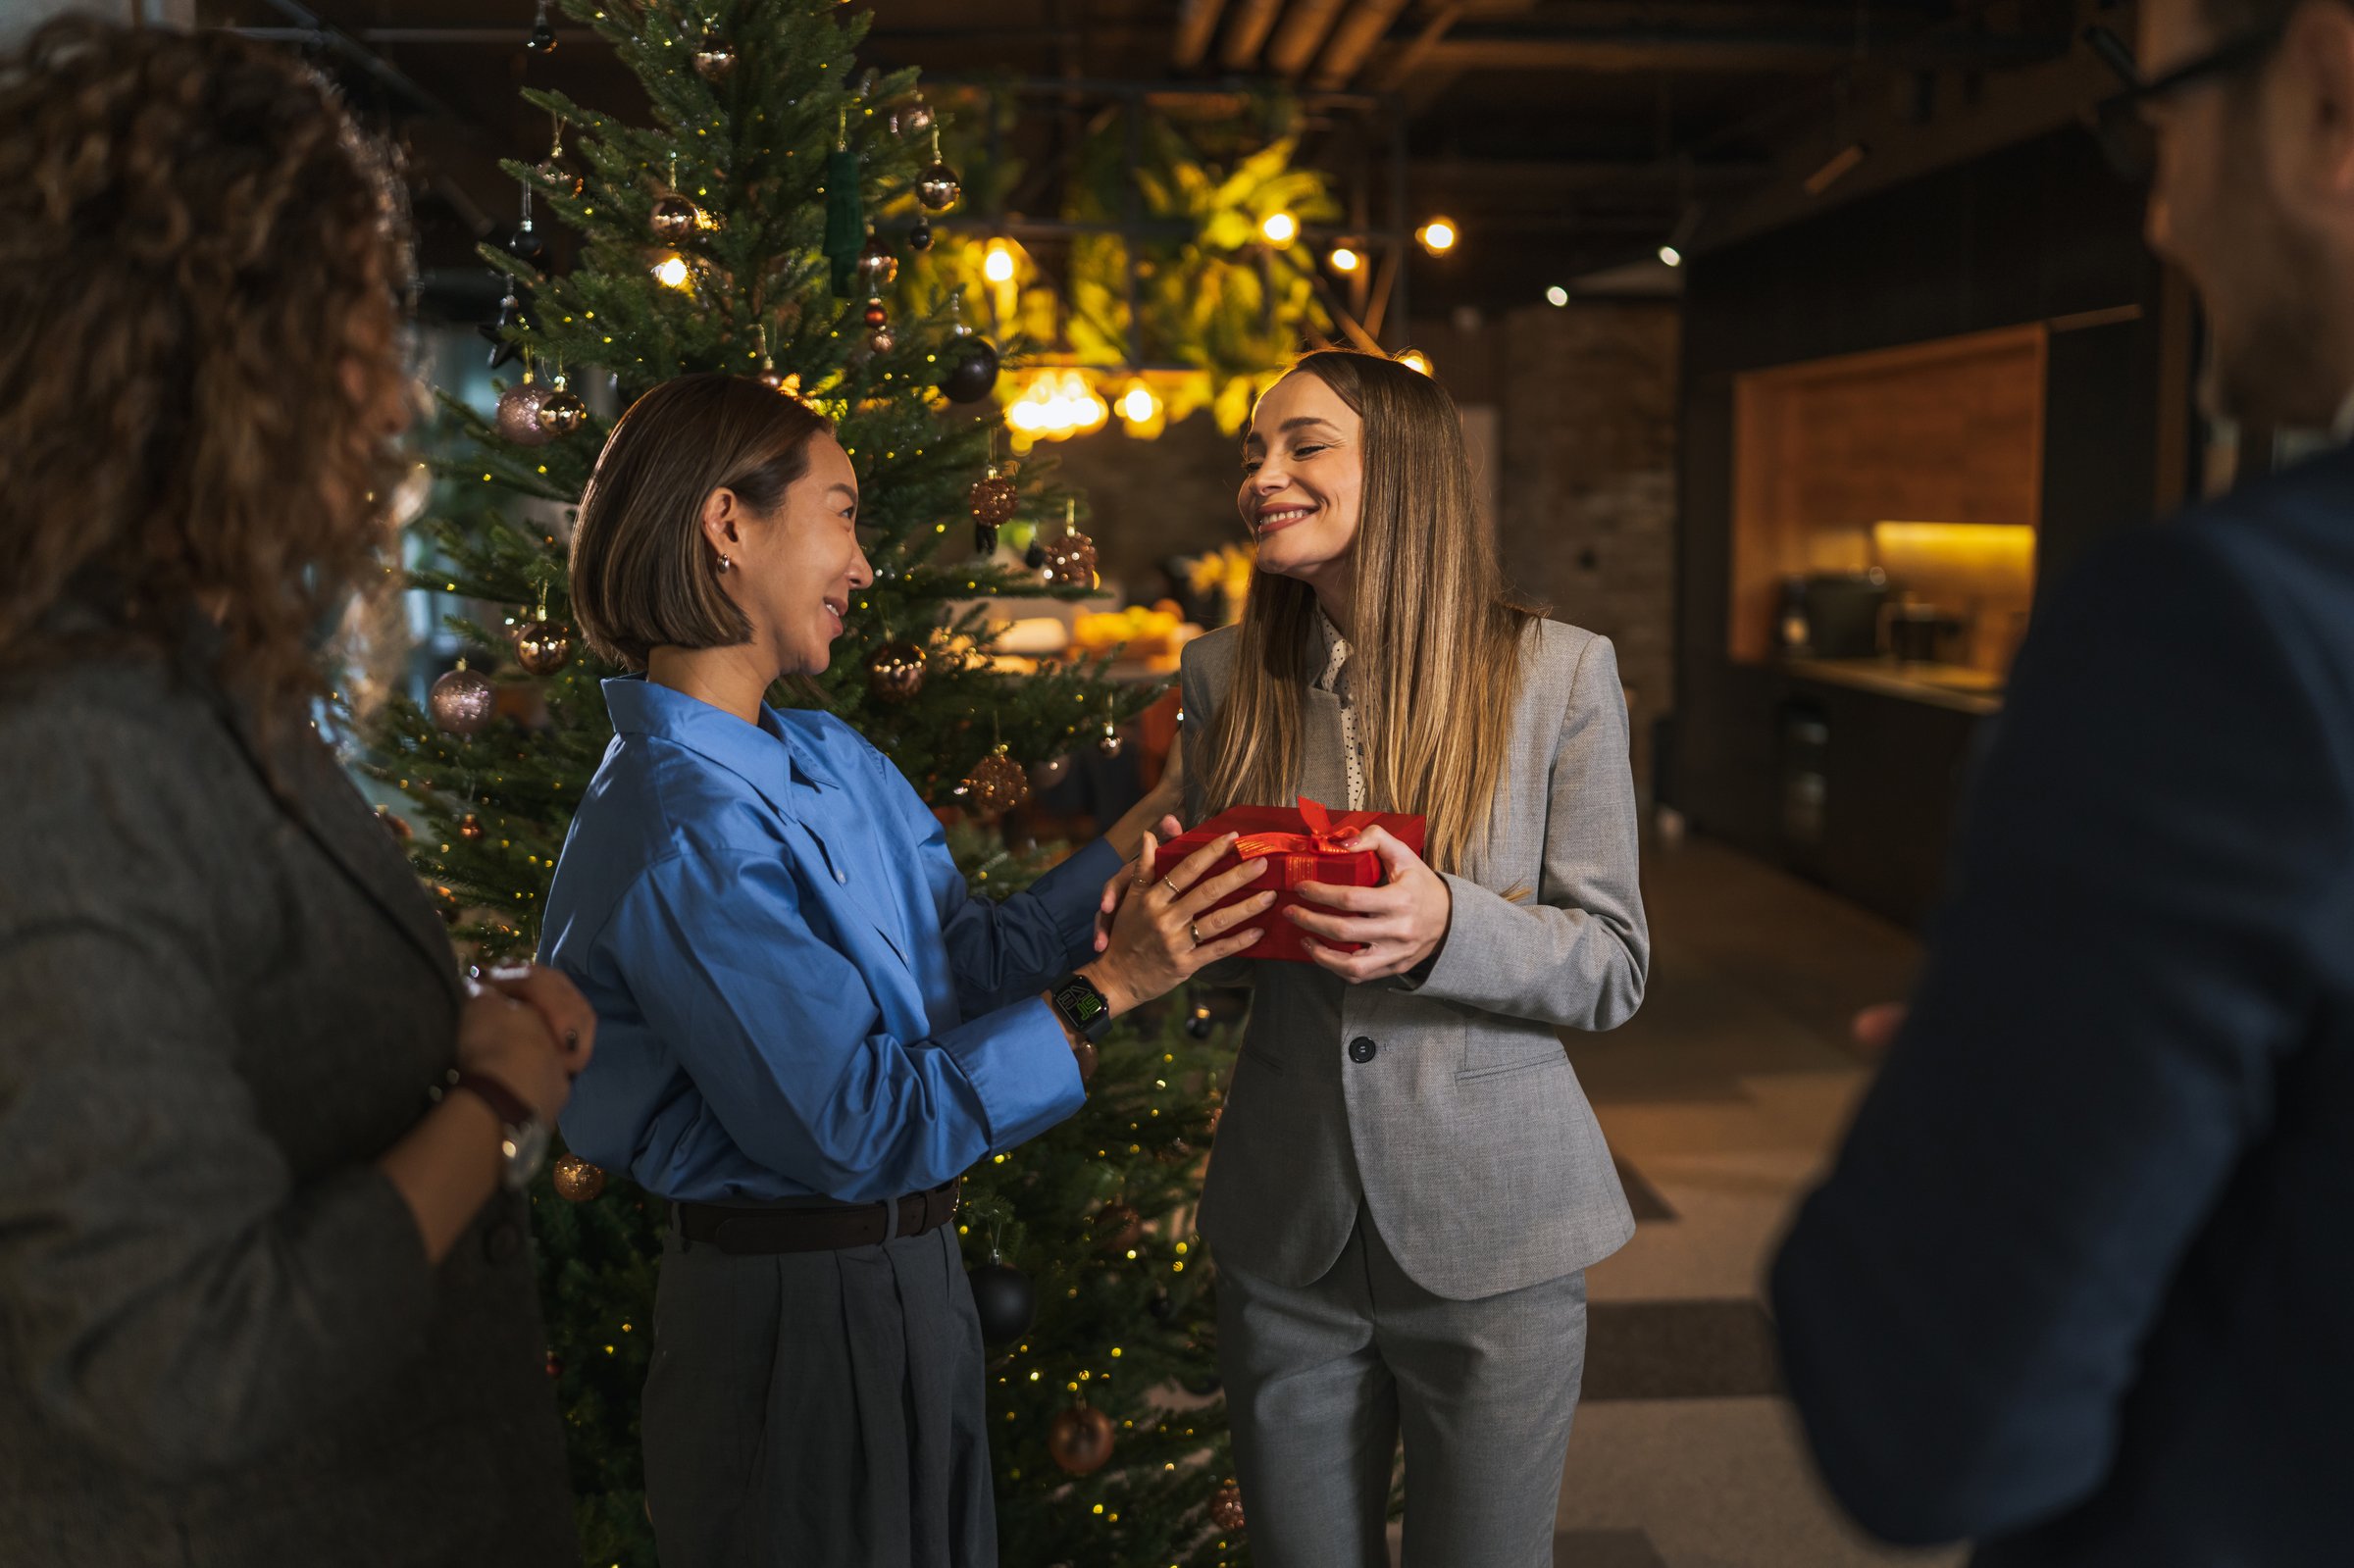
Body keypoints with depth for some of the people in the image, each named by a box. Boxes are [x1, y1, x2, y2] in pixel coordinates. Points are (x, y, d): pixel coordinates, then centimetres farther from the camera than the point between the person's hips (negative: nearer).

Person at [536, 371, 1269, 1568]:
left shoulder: (830, 758, 5)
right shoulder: (680, 836, -24)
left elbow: (962, 961, 7)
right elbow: (857, 1128, -24)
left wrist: (1142, 834, 2)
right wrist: (1105, 991, -23)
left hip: (904, 1279, 9)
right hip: (793, 1319, -9)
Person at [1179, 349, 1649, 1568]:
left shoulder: (1558, 671, -6)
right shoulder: (1226, 677, 3)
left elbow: (1613, 968, -7)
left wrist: (1447, 927, -25)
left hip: (1491, 1231, -2)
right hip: (1285, 1227, 3)